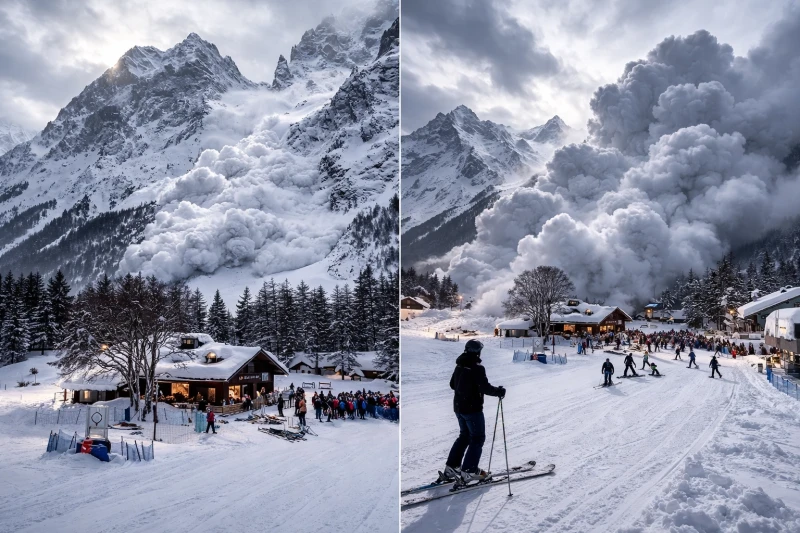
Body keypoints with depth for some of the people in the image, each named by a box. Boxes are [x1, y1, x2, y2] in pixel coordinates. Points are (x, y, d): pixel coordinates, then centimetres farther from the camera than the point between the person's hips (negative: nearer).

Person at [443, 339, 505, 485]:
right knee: (478, 438, 3)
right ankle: (469, 471, 0)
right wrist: (499, 392, -8)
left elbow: (452, 384, 16)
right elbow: (486, 388, -23)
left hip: (458, 406, 8)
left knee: (464, 435, 20)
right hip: (472, 408, -8)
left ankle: (452, 466, 18)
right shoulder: (477, 368, -18)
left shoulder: (459, 366, 6)